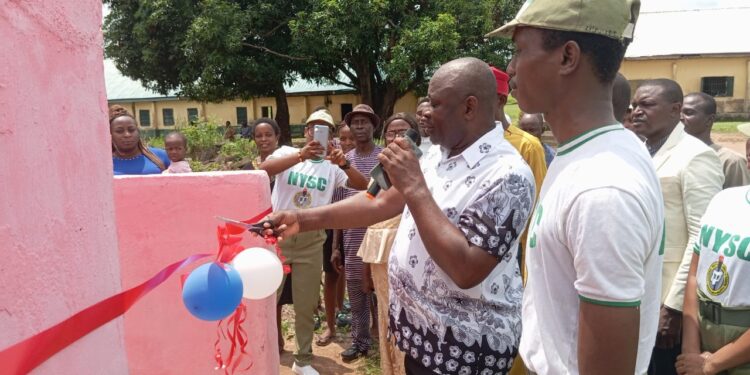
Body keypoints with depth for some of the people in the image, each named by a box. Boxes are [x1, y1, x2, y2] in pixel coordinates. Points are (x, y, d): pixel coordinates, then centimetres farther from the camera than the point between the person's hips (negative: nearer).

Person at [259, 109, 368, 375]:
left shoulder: (333, 166, 3)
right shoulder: (288, 152, -1)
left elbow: (363, 186, -8)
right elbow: (263, 170, -20)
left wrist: (344, 163, -24)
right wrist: (300, 156, -31)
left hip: (311, 241, 2)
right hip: (277, 235, -2)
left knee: (306, 304, 13)